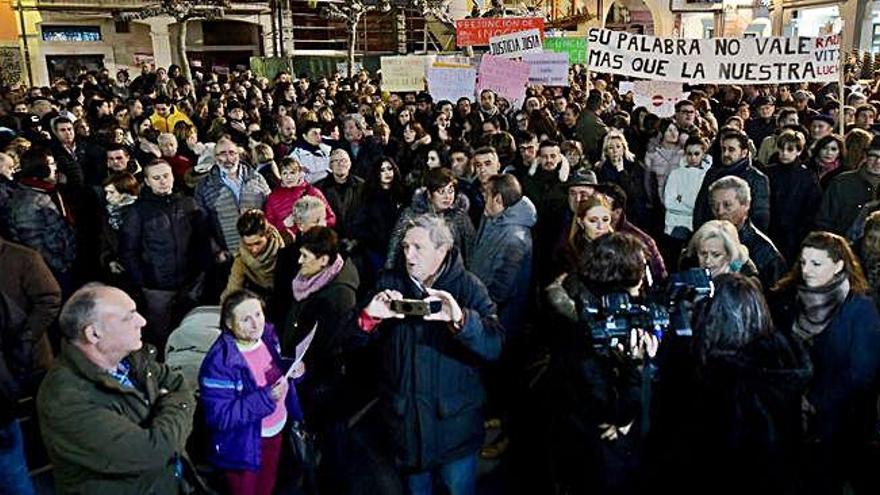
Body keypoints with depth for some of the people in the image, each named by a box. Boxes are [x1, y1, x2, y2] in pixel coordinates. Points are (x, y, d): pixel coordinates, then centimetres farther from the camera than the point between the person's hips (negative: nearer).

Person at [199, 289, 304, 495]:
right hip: (243, 446, -6)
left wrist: (292, 370, -12)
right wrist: (266, 398, -35)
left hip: (276, 431, 6)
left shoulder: (268, 334, -8)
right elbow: (219, 417, -28)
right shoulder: (220, 362, -28)